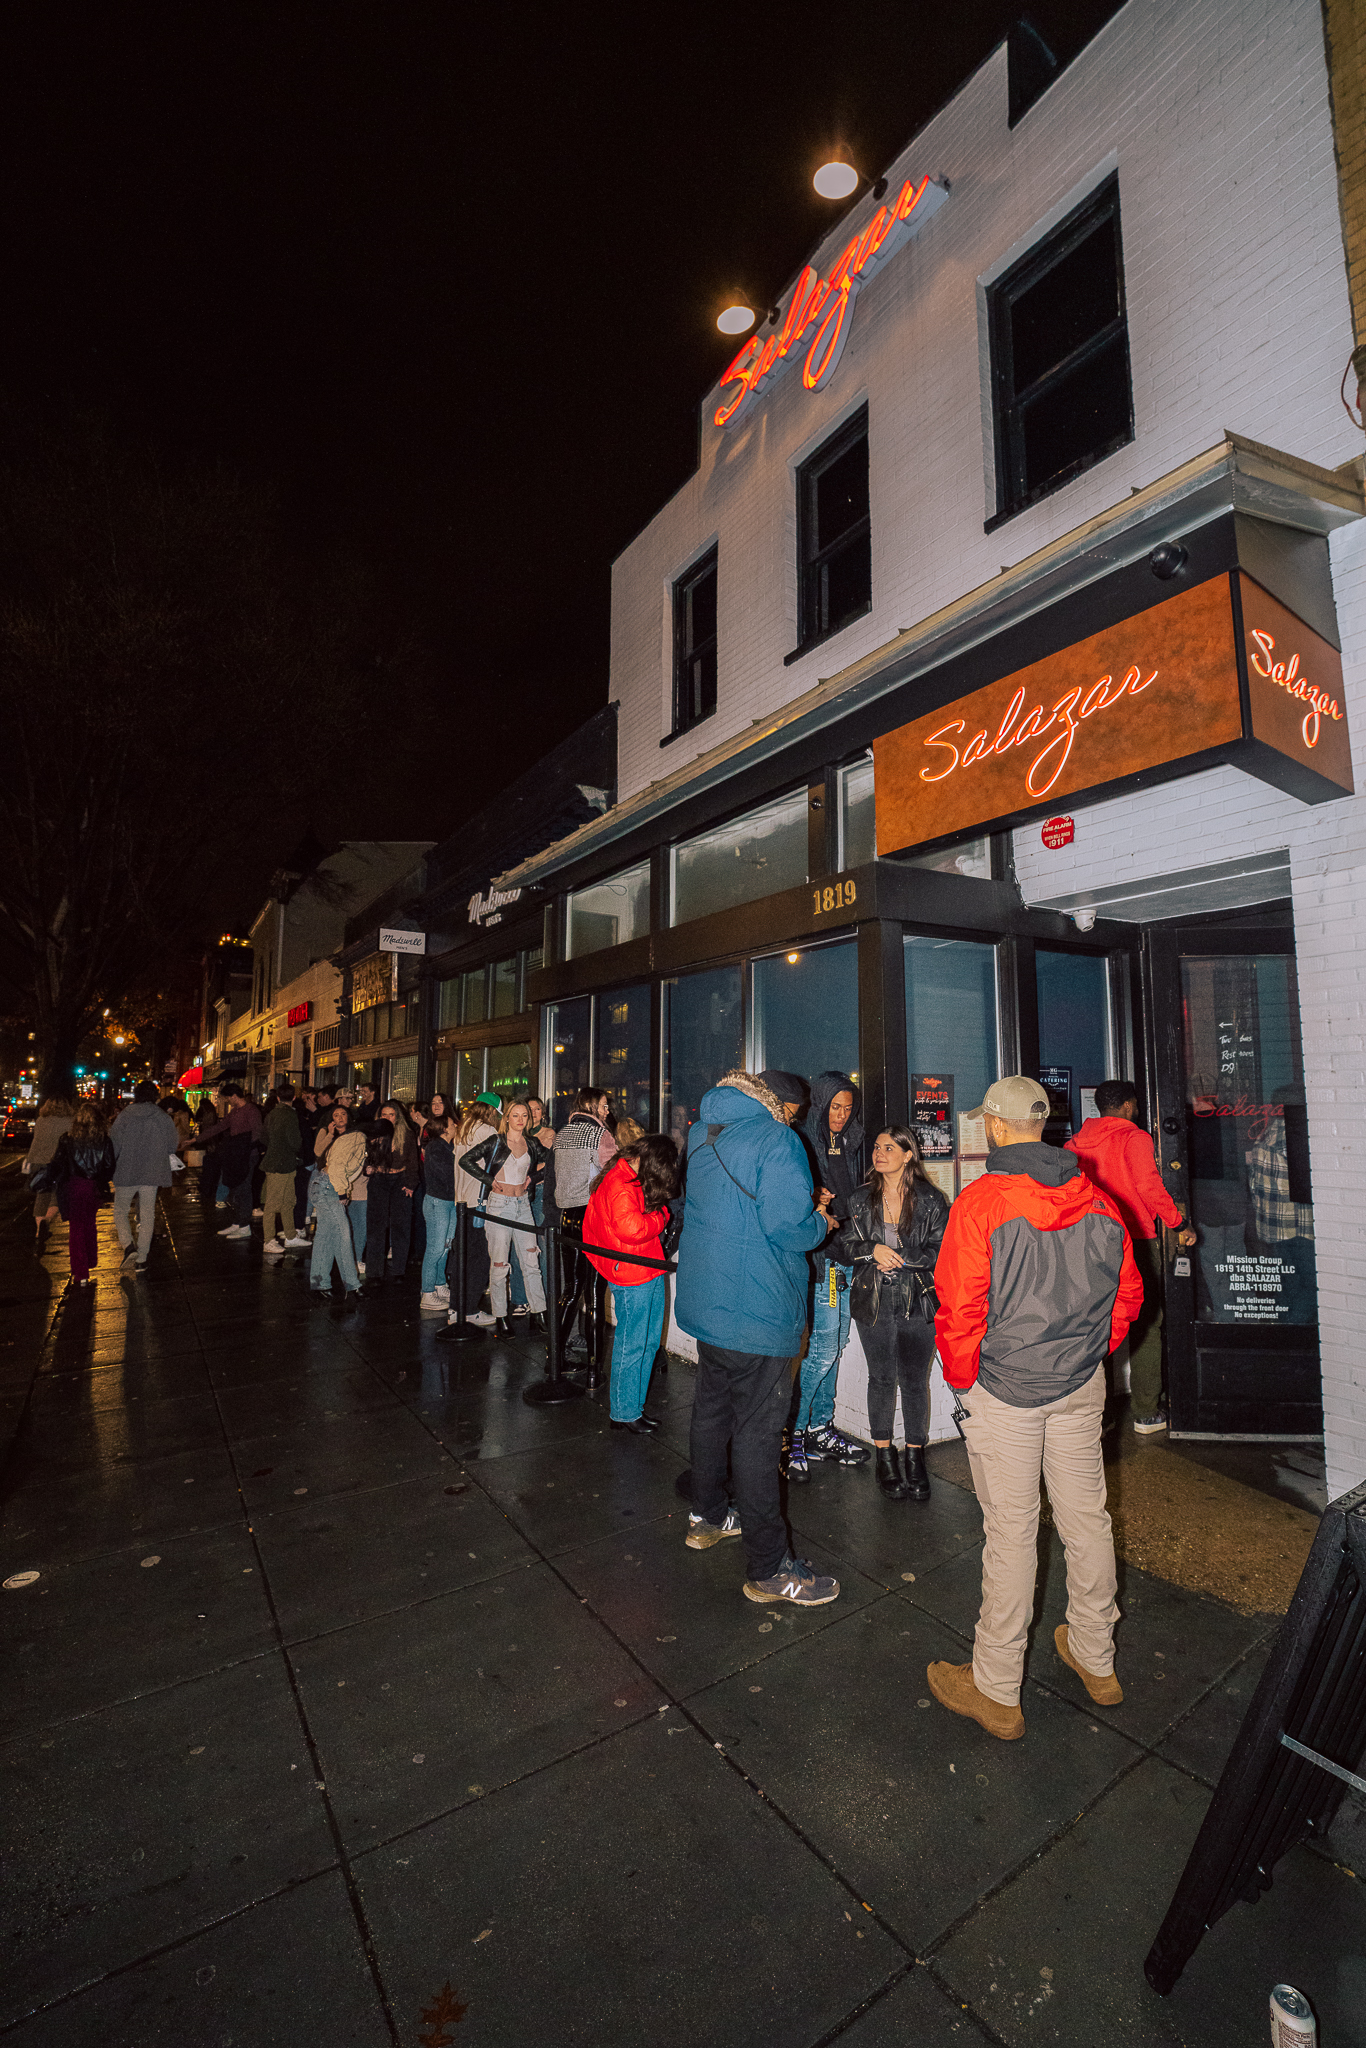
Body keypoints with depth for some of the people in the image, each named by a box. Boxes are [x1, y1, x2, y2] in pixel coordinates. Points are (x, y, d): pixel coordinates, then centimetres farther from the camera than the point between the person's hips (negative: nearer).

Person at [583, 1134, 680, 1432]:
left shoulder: (633, 1180, 12)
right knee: (631, 1346, 3)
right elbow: (632, 1229, -31)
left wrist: (658, 1214, 0)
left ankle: (635, 1405, 30)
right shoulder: (620, 1186, -20)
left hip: (649, 1273, 10)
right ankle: (624, 1413, 18)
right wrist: (660, 1217, -15)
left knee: (649, 1342, 17)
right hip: (632, 1277, -10)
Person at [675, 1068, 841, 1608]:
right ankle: (769, 1568, 15)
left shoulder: (702, 1139, 8)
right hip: (757, 1314, -8)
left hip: (705, 1302, 8)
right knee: (756, 1431, 2)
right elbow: (786, 1225, -24)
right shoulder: (775, 1140, -17)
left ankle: (706, 1517, 40)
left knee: (712, 1408, 22)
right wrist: (821, 1222, -2)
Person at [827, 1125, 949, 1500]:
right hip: (873, 1303, 2)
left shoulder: (931, 1200, -3)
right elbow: (838, 1245, 3)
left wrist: (898, 1258, -13)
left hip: (918, 1304, -1)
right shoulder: (861, 1199, 4)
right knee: (881, 1378, 10)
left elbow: (941, 1251, -7)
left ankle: (915, 1456, 23)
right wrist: (872, 1249, -13)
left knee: (914, 1381, 5)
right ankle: (884, 1455, 26)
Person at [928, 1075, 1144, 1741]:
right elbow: (1127, 1296, 7)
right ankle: (1095, 1660, 41)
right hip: (1082, 1386, 5)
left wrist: (962, 1380, -3)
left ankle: (996, 1691, 24)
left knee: (1010, 1534, 7)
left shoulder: (979, 1203, -20)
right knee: (1085, 1517, 20)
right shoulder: (1098, 1202, -2)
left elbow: (958, 1311, -19)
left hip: (1004, 1391, -5)